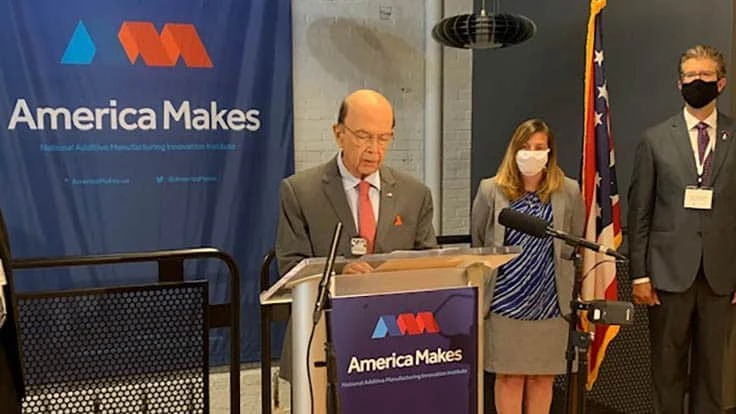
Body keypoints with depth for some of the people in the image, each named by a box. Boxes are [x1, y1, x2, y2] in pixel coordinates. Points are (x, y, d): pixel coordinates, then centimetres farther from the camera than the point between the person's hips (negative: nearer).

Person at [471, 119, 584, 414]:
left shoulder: (568, 192, 1)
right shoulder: (491, 190, -1)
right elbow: (478, 244, 9)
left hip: (549, 301, 1)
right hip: (506, 300, -1)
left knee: (543, 376, 9)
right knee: (509, 375, 7)